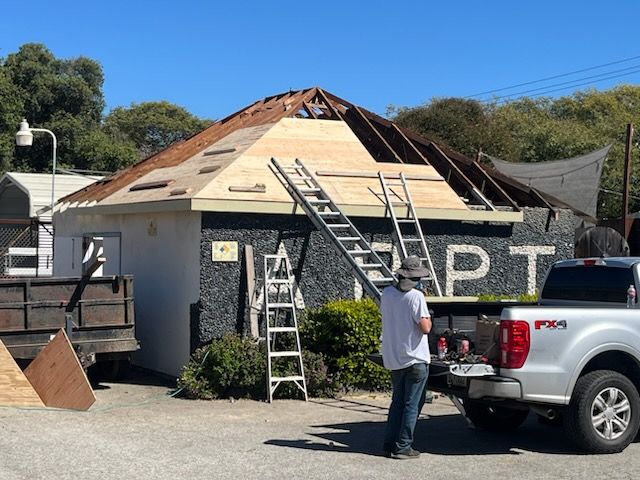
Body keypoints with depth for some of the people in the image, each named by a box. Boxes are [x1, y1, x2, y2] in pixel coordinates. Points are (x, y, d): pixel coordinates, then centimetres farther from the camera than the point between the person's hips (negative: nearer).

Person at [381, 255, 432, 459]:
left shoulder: (387, 293, 2)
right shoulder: (416, 296, -17)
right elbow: (425, 328, -20)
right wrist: (428, 318, 0)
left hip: (393, 359, 6)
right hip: (415, 359, -6)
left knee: (397, 402, 17)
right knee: (412, 405, 3)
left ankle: (389, 444, 17)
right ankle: (403, 447, 4)